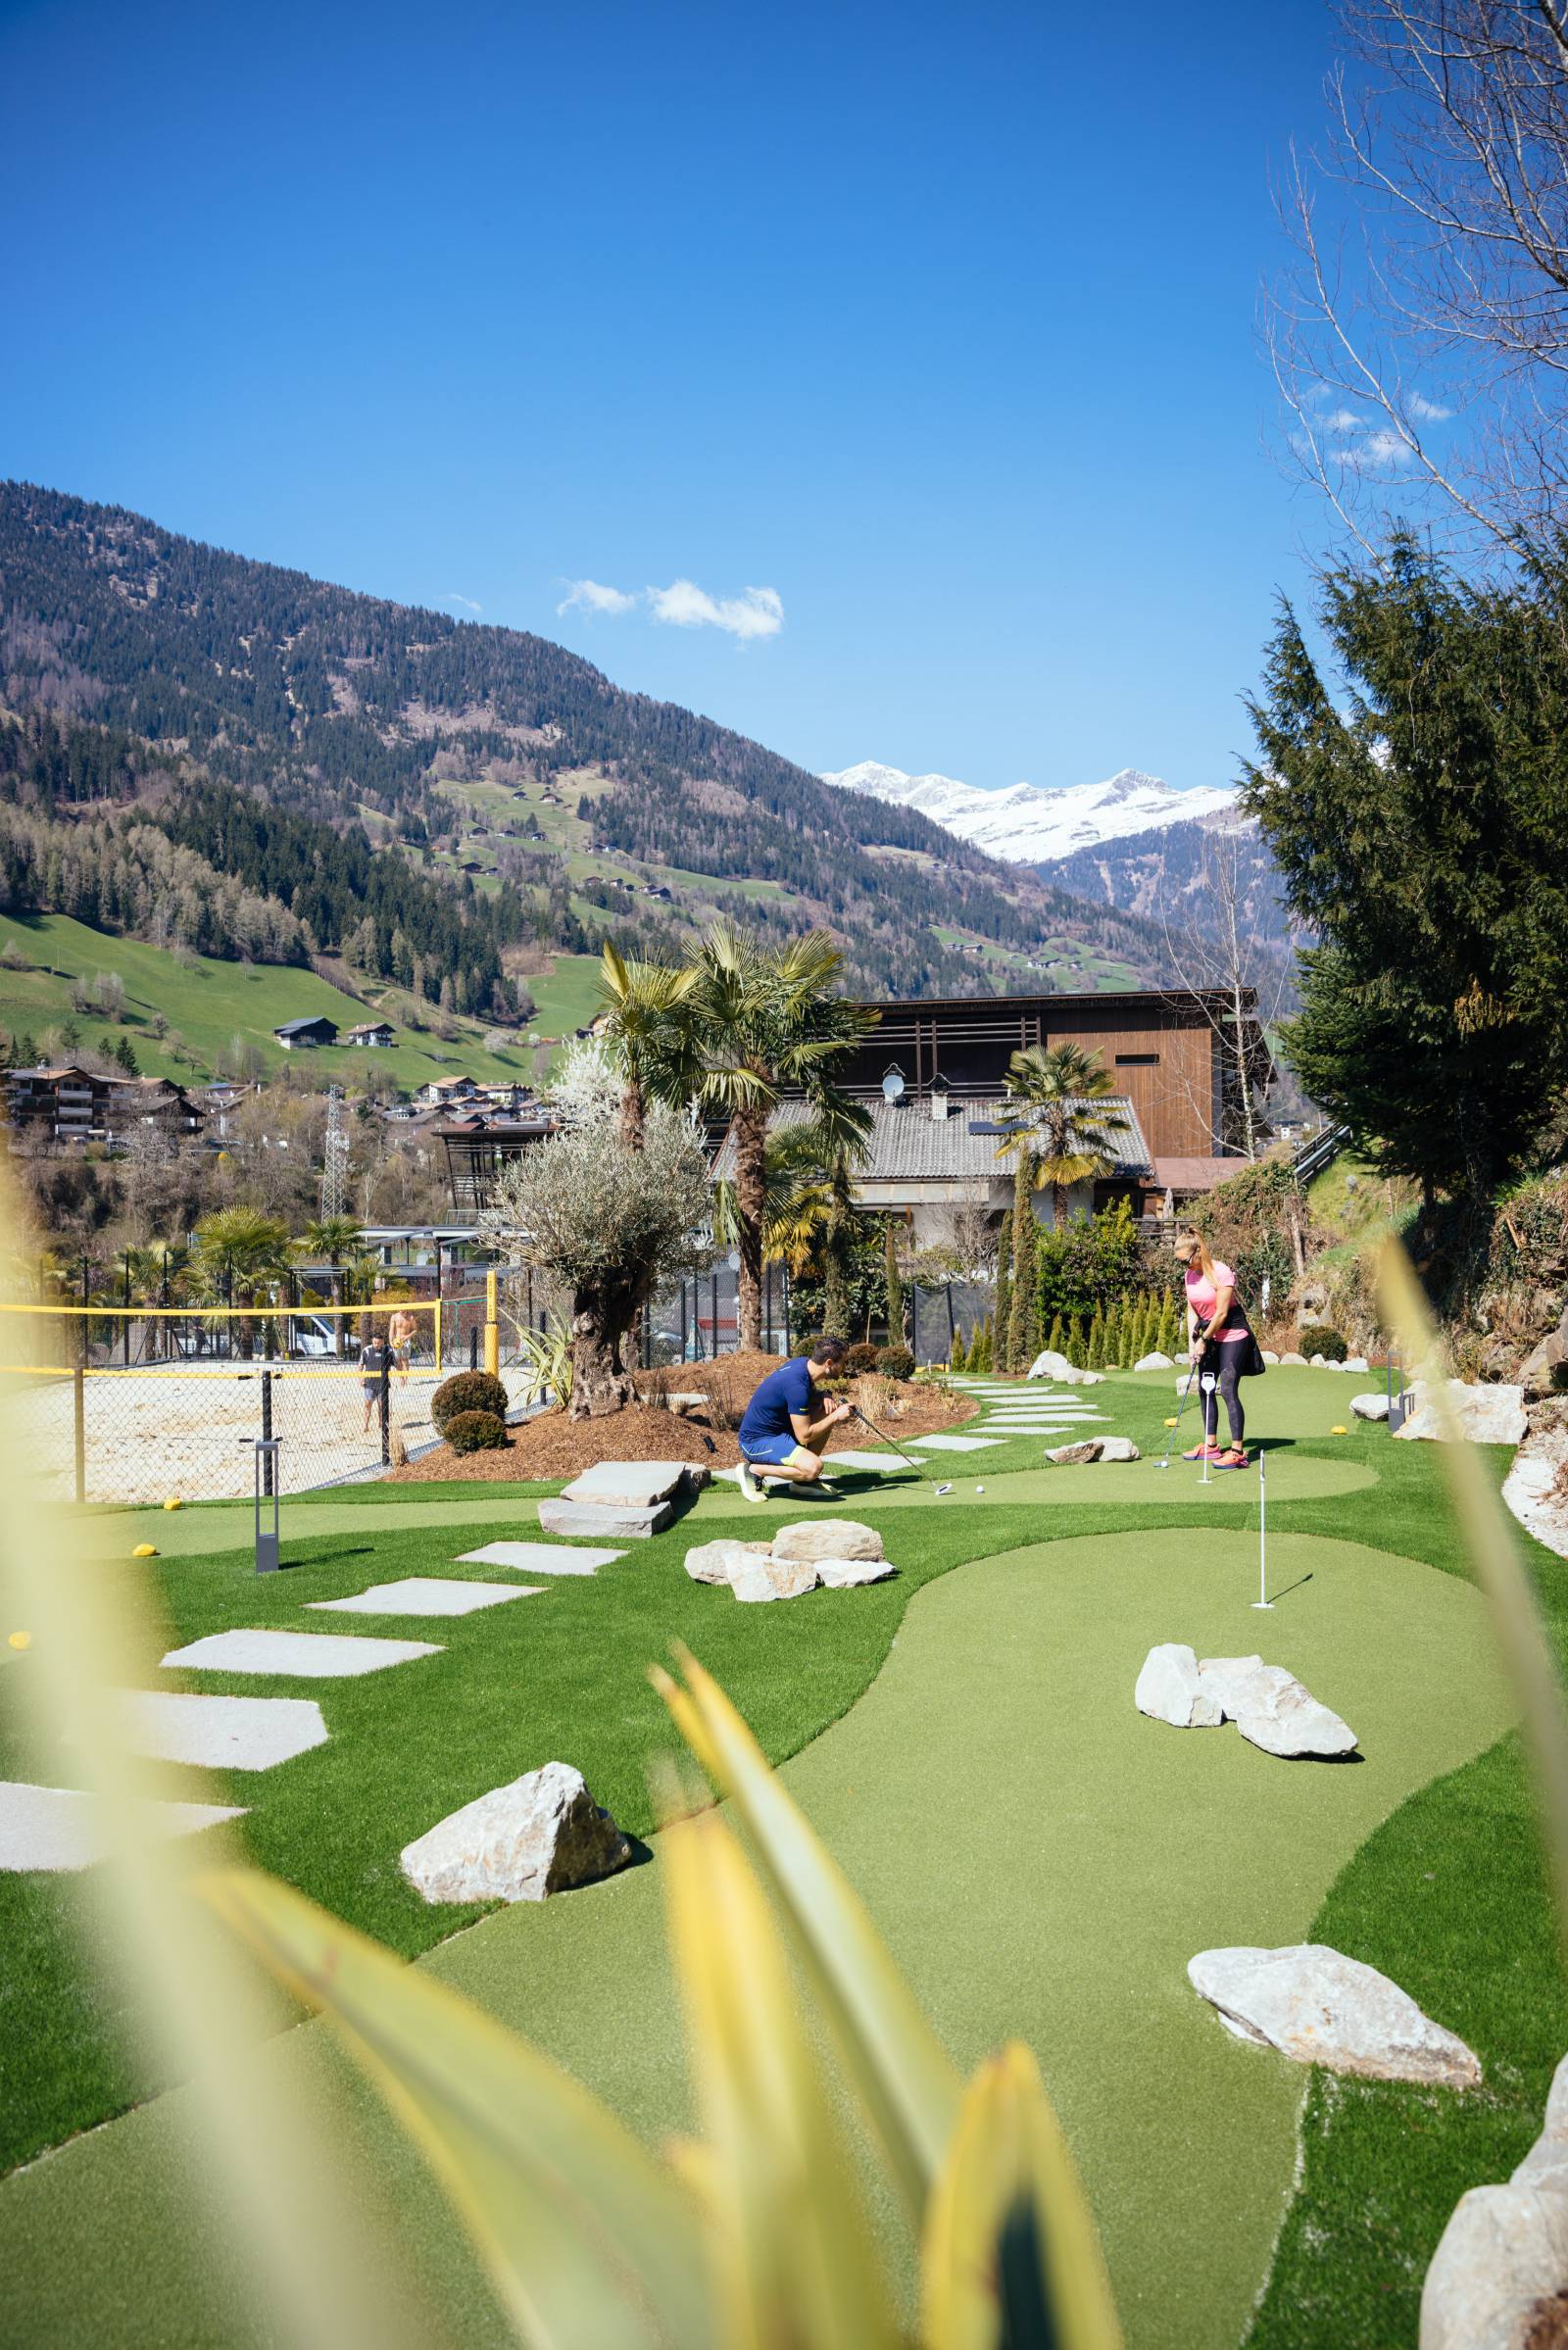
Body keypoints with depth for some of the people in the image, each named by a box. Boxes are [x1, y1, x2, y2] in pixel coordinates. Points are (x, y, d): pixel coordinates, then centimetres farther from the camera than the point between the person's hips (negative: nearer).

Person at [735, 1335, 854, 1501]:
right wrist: (835, 1417, -13)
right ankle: (752, 1469, -8)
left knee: (827, 1411, 4)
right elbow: (804, 1436, -22)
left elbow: (811, 1391, 22)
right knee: (813, 1466, -28)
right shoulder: (797, 1385, -28)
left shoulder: (803, 1362, -2)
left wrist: (823, 1397, -1)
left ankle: (804, 1479, 12)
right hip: (757, 1441, -10)